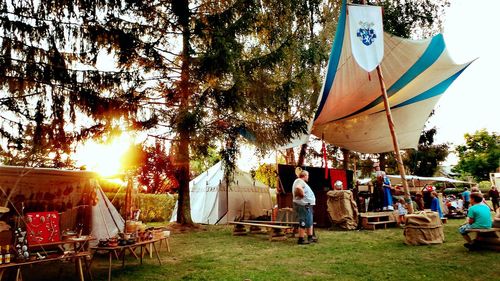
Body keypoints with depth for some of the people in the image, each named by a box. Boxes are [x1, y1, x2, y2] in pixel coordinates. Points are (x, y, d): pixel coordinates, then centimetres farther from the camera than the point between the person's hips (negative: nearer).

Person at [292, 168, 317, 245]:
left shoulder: (302, 182, 18)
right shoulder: (299, 181, -15)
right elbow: (298, 188, -37)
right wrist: (302, 194, -23)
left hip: (307, 205, 11)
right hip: (303, 206, -11)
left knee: (309, 222, 19)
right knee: (304, 222, -6)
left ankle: (310, 237, 29)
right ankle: (301, 239, 0)